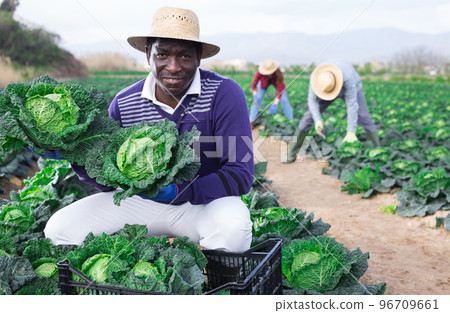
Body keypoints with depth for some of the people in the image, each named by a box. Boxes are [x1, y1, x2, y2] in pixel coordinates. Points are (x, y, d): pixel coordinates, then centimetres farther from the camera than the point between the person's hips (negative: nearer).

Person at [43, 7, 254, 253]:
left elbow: (240, 175, -20)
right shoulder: (123, 104, -6)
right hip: (142, 201, 3)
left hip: (206, 201, -2)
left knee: (232, 227, -38)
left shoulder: (224, 94, -17)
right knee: (60, 229, -12)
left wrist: (179, 191, -33)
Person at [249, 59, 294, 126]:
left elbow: (280, 90, -38)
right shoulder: (260, 71, -37)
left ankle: (291, 120, -2)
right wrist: (255, 96, -43)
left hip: (276, 82, -1)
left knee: (284, 100, -12)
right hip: (264, 82, 1)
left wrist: (275, 105, -45)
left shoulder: (278, 74, -40)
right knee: (257, 100, -11)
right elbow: (254, 84, -28)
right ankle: (251, 121, -7)